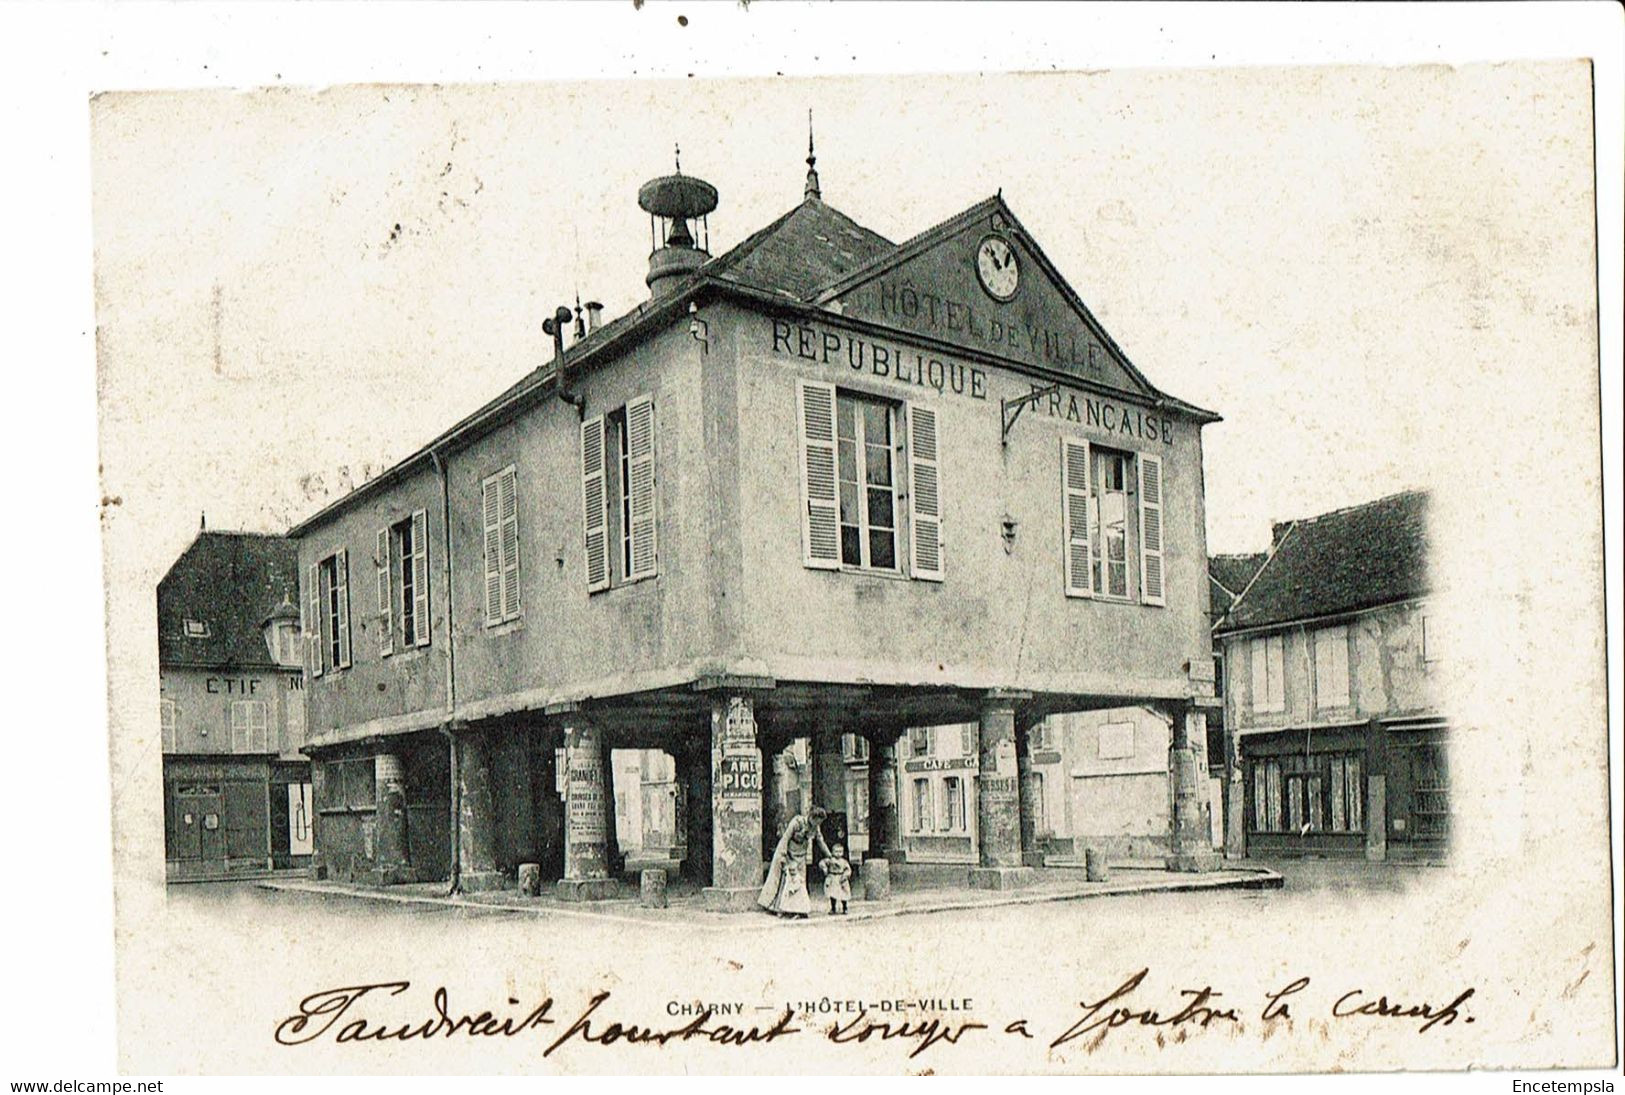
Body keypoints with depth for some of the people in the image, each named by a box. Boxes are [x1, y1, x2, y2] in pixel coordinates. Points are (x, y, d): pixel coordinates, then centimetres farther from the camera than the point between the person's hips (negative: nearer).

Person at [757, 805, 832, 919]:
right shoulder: (797, 822, -24)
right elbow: (785, 838, -21)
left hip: (800, 857, 5)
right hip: (788, 853, -5)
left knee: (799, 881, 1)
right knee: (786, 878, -1)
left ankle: (799, 910, -1)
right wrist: (782, 856, -22)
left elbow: (820, 841, 8)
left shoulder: (814, 827, -5)